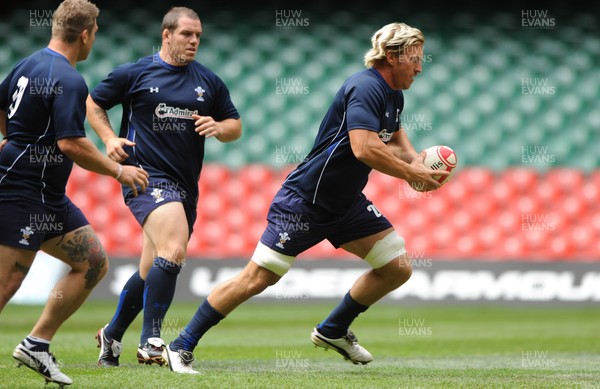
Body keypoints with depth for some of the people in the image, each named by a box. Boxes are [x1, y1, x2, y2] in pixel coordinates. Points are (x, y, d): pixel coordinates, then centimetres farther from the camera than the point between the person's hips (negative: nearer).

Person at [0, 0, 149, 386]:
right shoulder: (69, 81, -18)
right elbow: (71, 144, -24)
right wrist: (118, 170, -13)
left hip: (49, 197, 10)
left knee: (94, 263, 9)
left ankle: (38, 344, 13)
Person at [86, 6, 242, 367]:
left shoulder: (209, 82, 11)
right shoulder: (135, 74, 1)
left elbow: (235, 126, 17)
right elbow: (93, 103, 12)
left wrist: (219, 127, -5)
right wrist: (110, 138, -3)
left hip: (186, 185, 6)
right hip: (146, 175, -6)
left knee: (152, 274, 12)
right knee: (173, 251, -26)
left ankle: (112, 335, 32)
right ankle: (151, 341, -22)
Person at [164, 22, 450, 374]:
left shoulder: (394, 96, 7)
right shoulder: (365, 88, -22)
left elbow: (394, 137, 27)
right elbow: (364, 148, -34)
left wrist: (416, 160, 5)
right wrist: (411, 173, -24)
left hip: (346, 202, 9)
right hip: (305, 200, -9)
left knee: (398, 267, 2)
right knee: (257, 278, -10)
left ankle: (333, 331, 20)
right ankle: (181, 346, 1)